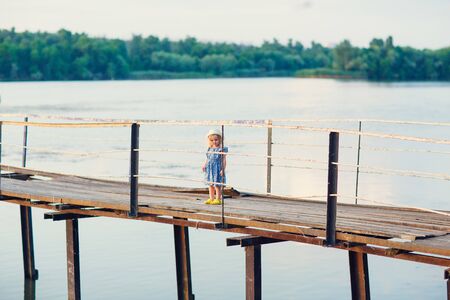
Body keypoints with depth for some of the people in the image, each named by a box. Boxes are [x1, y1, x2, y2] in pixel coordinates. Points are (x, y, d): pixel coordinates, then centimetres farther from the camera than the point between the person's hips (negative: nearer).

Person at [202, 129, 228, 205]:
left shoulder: (221, 149, -8)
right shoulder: (209, 149, 10)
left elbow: (224, 160, -9)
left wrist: (223, 169, -15)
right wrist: (204, 165, 4)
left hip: (218, 169, -7)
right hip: (209, 169, 7)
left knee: (217, 185, -3)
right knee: (210, 184, 13)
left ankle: (218, 199, 5)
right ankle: (211, 198, 22)